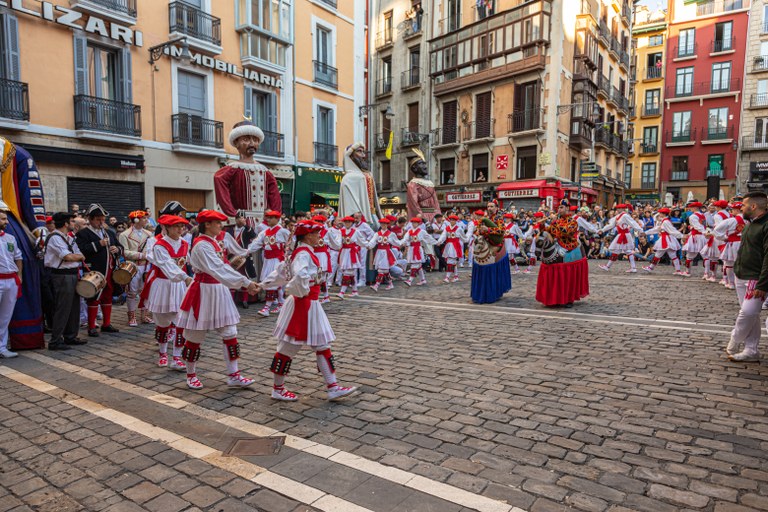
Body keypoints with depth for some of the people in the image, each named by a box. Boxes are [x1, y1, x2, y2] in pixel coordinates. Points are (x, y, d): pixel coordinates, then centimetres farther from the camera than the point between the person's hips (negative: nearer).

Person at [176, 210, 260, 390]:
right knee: (195, 337, 8)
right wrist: (246, 283, -36)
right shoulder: (202, 245, -19)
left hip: (218, 291, 9)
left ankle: (233, 375, 11)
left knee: (230, 334, 6)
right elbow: (220, 269, -30)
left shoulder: (212, 242, 10)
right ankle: (191, 375, 26)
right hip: (204, 292, -9)